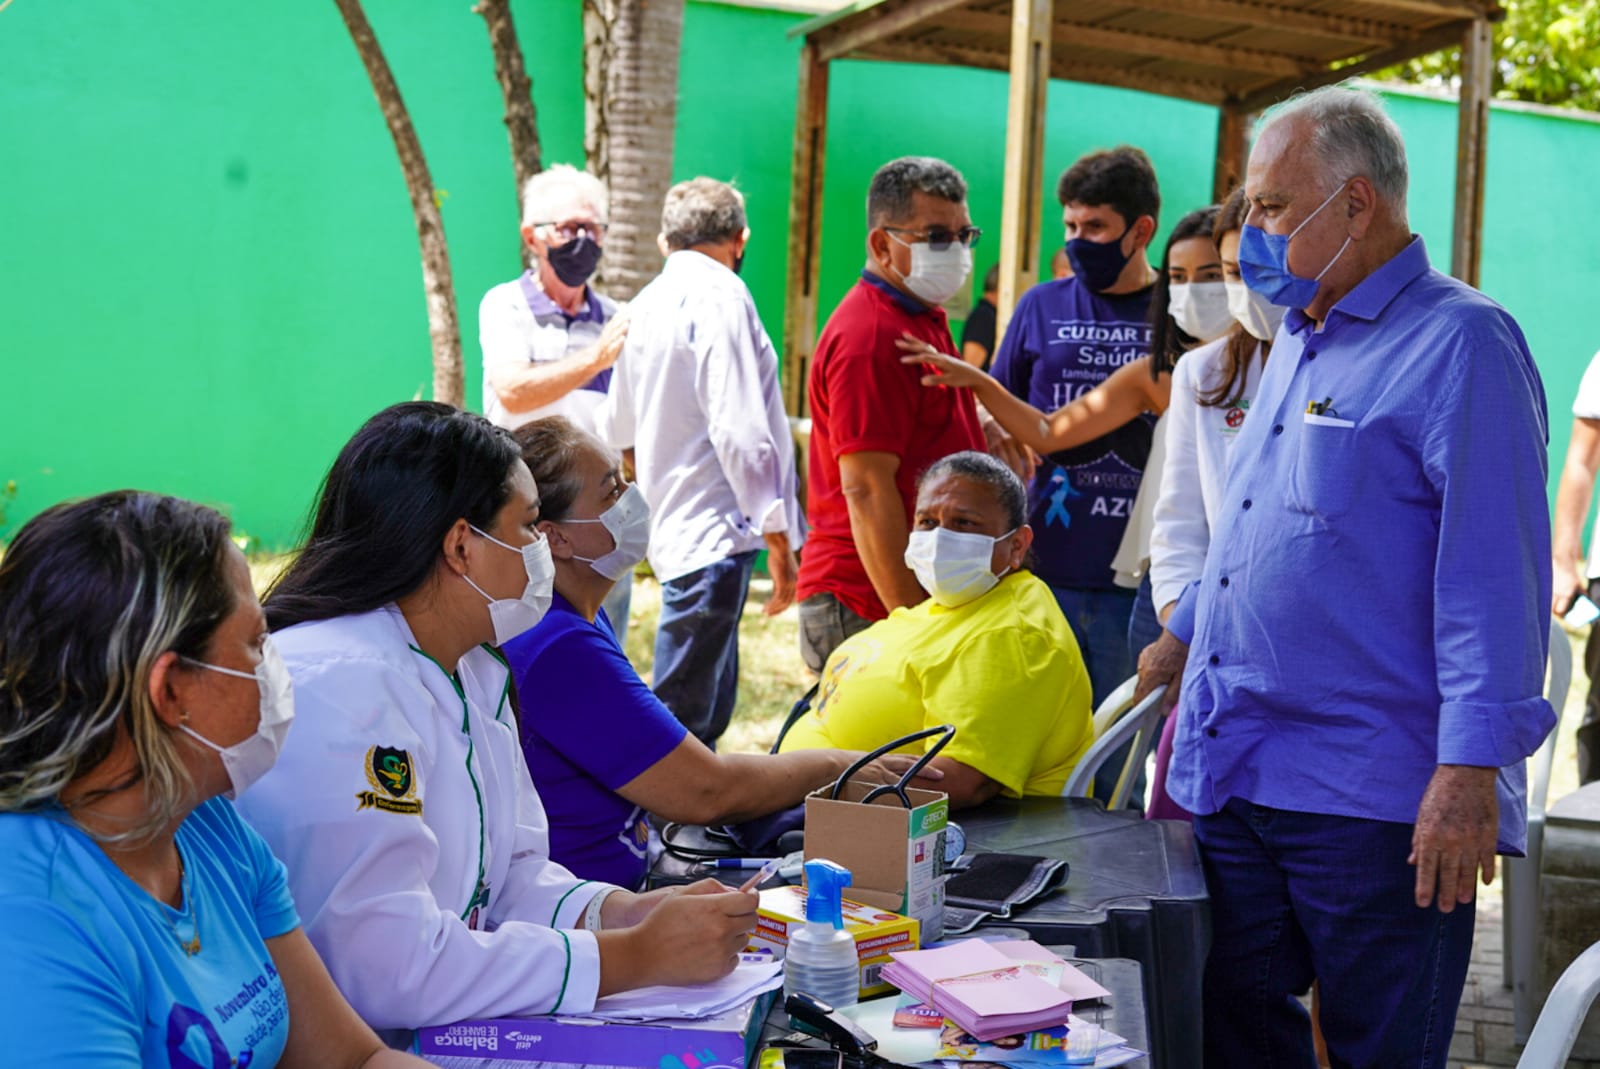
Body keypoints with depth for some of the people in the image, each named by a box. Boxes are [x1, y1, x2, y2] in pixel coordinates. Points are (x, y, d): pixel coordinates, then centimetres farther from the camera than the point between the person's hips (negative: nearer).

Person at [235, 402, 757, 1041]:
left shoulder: (474, 671, 10)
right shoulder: (337, 689, -21)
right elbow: (390, 968, -27)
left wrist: (626, 912, -8)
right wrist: (642, 955, -21)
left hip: (449, 1030, 8)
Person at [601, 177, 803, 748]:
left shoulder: (646, 303, 15)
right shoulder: (720, 296, -11)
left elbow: (619, 432, 25)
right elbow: (738, 429, -19)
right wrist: (777, 537, -16)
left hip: (673, 529, 9)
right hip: (716, 530, -9)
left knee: (711, 709, 17)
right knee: (682, 723, -7)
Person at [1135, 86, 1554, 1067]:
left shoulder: (1461, 343, -11)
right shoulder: (1298, 344, 16)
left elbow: (1494, 575, -18)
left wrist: (1471, 773, -23)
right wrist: (1186, 638, 34)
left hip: (1371, 800, -8)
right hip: (1235, 778, 8)